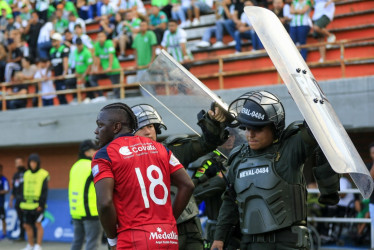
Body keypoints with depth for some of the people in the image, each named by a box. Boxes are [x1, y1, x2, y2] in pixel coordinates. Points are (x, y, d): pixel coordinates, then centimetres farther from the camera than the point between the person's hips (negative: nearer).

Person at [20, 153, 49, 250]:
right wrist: (22, 203, 11)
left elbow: (45, 191, -8)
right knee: (27, 225, 8)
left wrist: (41, 204, -14)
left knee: (38, 224, -7)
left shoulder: (43, 174, -4)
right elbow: (24, 190, 17)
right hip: (27, 205, 6)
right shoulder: (27, 174, 13)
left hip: (38, 205, -6)